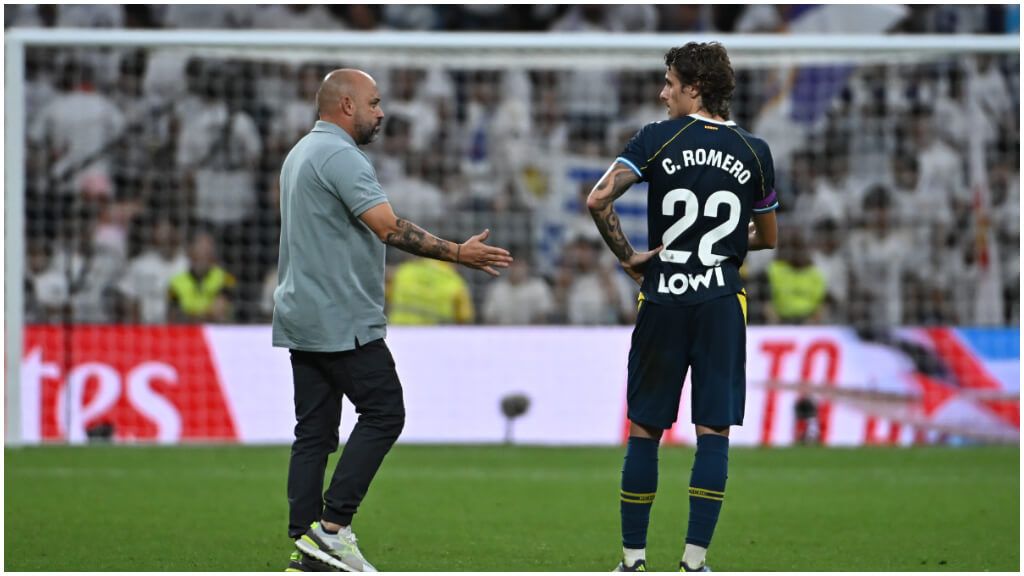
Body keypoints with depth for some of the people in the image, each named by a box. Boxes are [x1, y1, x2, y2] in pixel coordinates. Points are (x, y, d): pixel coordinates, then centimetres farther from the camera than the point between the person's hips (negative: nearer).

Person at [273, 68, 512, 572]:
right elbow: (390, 228, -21)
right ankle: (333, 526, -9)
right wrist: (458, 254, -16)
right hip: (342, 322, -10)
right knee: (383, 413, -4)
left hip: (302, 318, 10)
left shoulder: (301, 154, 19)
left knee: (314, 431, 7)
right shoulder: (339, 156, -14)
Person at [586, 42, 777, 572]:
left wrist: (627, 257, -4)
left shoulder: (658, 139, -3)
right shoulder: (754, 152, 5)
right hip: (722, 302, 1)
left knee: (644, 430, 7)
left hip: (663, 302, -1)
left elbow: (598, 200, -14)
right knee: (713, 431, 2)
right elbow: (767, 237, 15)